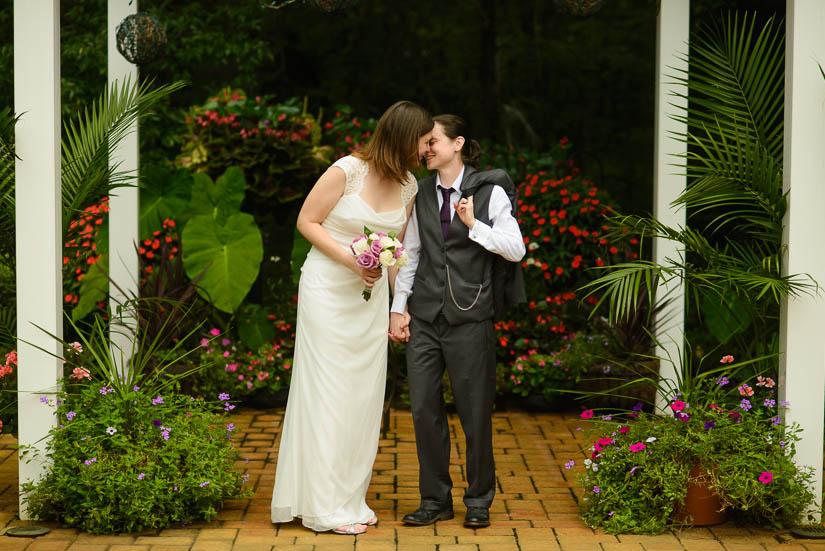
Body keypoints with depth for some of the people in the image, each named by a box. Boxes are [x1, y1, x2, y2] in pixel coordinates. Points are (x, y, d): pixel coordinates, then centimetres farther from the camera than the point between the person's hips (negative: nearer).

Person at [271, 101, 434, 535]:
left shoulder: (408, 186, 4)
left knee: (363, 395, 8)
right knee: (328, 393, -3)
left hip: (371, 296, 6)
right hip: (328, 290, -6)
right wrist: (349, 259, -21)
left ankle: (350, 498, 19)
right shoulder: (347, 171, -15)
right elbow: (307, 222, -9)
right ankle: (324, 505, 4)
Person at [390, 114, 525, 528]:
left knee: (475, 411, 3)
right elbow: (411, 253, 15)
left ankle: (479, 501, 18)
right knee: (424, 408, 3)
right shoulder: (421, 194, 10)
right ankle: (435, 500, 16)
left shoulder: (489, 192, -1)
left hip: (470, 316, -4)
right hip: (425, 318, 4)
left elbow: (516, 250, -5)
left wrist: (474, 225, -16)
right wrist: (398, 307, 10)